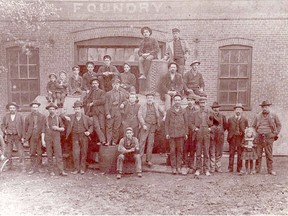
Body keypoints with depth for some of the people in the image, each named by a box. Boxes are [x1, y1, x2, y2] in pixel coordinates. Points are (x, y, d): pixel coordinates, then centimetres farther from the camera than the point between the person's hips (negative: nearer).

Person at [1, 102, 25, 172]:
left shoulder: (20, 116, 4)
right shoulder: (6, 116, 9)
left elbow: (22, 127, 3)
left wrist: (22, 137, -2)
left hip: (18, 136, -2)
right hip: (9, 136, 2)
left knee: (21, 152, -4)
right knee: (8, 152, 5)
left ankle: (23, 168, 1)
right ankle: (9, 167, 18)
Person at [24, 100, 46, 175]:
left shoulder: (42, 116, 4)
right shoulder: (28, 117, 7)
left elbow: (43, 128, -2)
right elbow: (26, 128, 9)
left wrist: (43, 138, -8)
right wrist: (25, 138, 6)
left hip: (39, 137, 0)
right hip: (31, 137, 1)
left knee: (39, 153, 4)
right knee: (32, 153, 1)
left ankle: (38, 167, 16)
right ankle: (33, 168, 7)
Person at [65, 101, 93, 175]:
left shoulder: (86, 118, 2)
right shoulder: (71, 117, 3)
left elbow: (91, 125, 11)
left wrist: (89, 132, -4)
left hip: (84, 137, 0)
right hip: (75, 137, 0)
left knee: (83, 153, 5)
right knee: (75, 153, -4)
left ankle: (82, 168, 17)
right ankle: (76, 168, 8)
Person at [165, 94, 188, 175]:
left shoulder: (183, 111, 9)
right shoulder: (169, 111, 5)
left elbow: (186, 123, 11)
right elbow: (166, 123, 4)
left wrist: (186, 133, 6)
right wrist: (167, 133, -2)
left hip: (181, 134, 1)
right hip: (172, 134, -1)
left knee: (180, 150, 3)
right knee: (172, 151, 0)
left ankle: (179, 167, 12)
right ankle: (173, 168, 7)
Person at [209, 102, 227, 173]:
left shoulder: (222, 116, 10)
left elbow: (225, 126, 12)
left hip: (220, 137, 2)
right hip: (212, 136, -2)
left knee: (219, 152, 6)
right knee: (212, 152, -1)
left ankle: (218, 167, 14)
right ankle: (212, 167, 7)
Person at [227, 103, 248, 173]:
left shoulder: (245, 120, 10)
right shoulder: (230, 119, 11)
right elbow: (228, 128, 11)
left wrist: (242, 133, -1)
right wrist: (231, 134, 3)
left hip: (241, 138, 0)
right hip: (232, 138, 0)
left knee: (240, 154, 2)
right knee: (231, 153, 0)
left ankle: (239, 168, 9)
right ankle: (230, 168, 4)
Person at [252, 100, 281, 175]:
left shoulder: (273, 116, 5)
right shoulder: (258, 116, 9)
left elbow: (279, 125, 13)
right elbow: (253, 126, 17)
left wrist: (275, 134, 6)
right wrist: (256, 133, 7)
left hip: (269, 137, -1)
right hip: (259, 137, 1)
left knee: (269, 154, 2)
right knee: (258, 154, 2)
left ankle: (270, 170, 10)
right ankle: (257, 169, 9)